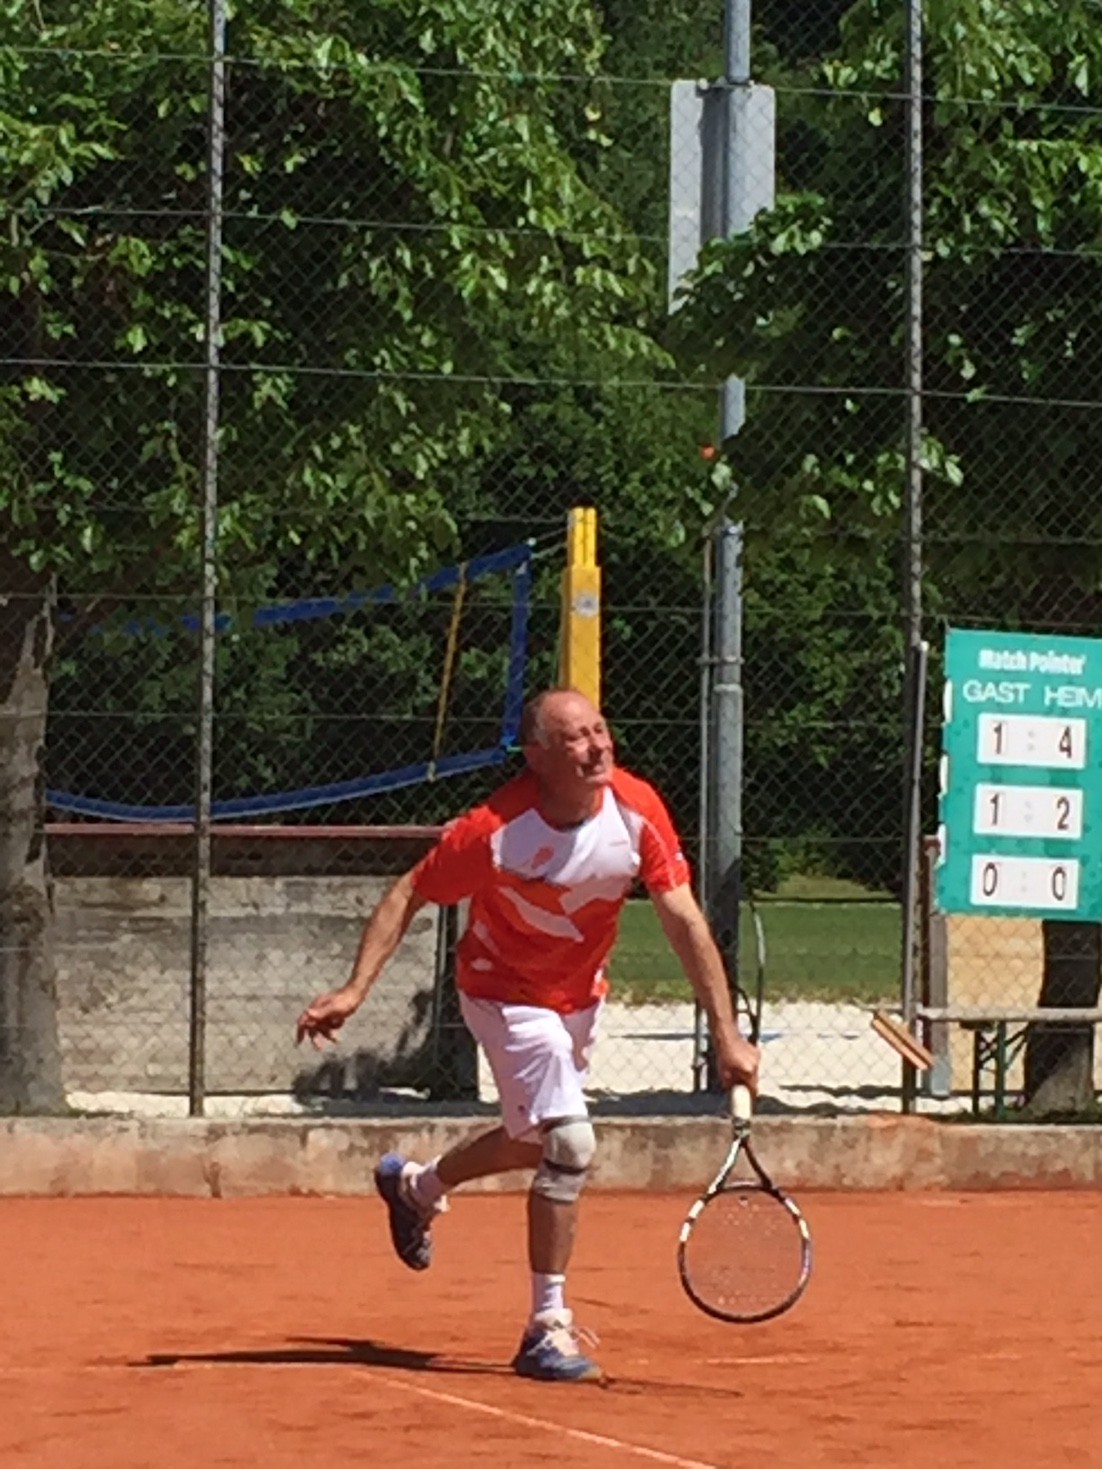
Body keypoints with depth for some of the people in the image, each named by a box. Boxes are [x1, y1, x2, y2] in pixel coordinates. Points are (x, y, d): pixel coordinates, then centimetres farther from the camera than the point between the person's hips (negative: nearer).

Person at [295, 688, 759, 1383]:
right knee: (570, 1144, -20)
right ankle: (548, 1327, -8)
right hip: (508, 993, -6)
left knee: (535, 1142, 24)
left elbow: (684, 920, -19)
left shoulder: (637, 809, -22)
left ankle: (416, 1185, 54)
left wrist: (727, 1034, -23)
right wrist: (355, 988, -28)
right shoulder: (496, 831, -31)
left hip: (580, 996, 6)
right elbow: (409, 895, -19)